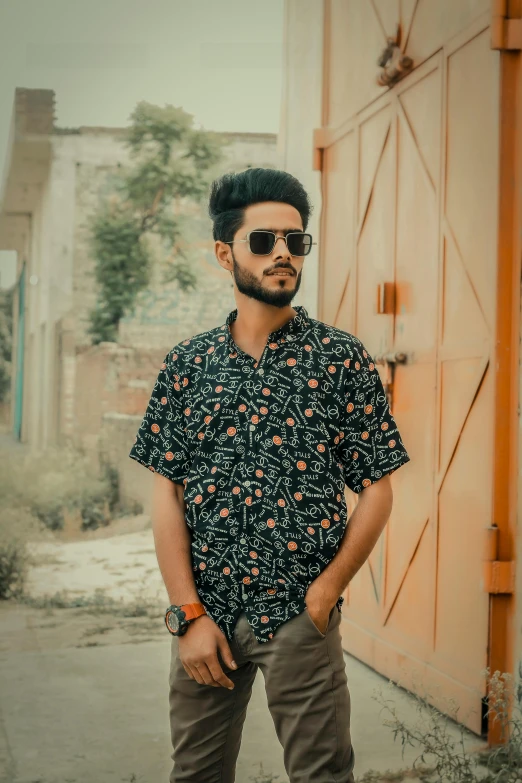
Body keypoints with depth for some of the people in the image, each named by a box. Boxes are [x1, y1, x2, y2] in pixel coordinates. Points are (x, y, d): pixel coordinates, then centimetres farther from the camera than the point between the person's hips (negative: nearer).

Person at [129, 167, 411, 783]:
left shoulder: (342, 358, -1)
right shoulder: (186, 364, 4)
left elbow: (376, 488, -1)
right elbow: (167, 494, 2)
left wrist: (326, 590, -10)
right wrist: (188, 613, -5)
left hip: (300, 616, -2)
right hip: (204, 614, 2)